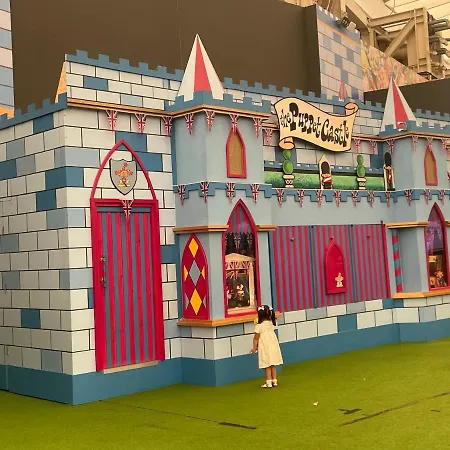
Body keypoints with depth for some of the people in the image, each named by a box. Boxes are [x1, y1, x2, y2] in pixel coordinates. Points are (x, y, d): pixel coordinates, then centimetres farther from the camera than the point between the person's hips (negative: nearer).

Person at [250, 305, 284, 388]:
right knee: (273, 365, 13)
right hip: (273, 346, 6)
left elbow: (256, 338, -9)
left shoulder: (259, 326, -13)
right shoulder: (271, 324, 4)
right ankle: (274, 381, 19)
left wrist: (254, 348, 2)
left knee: (267, 366, 0)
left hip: (265, 348, -6)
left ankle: (269, 382, 3)